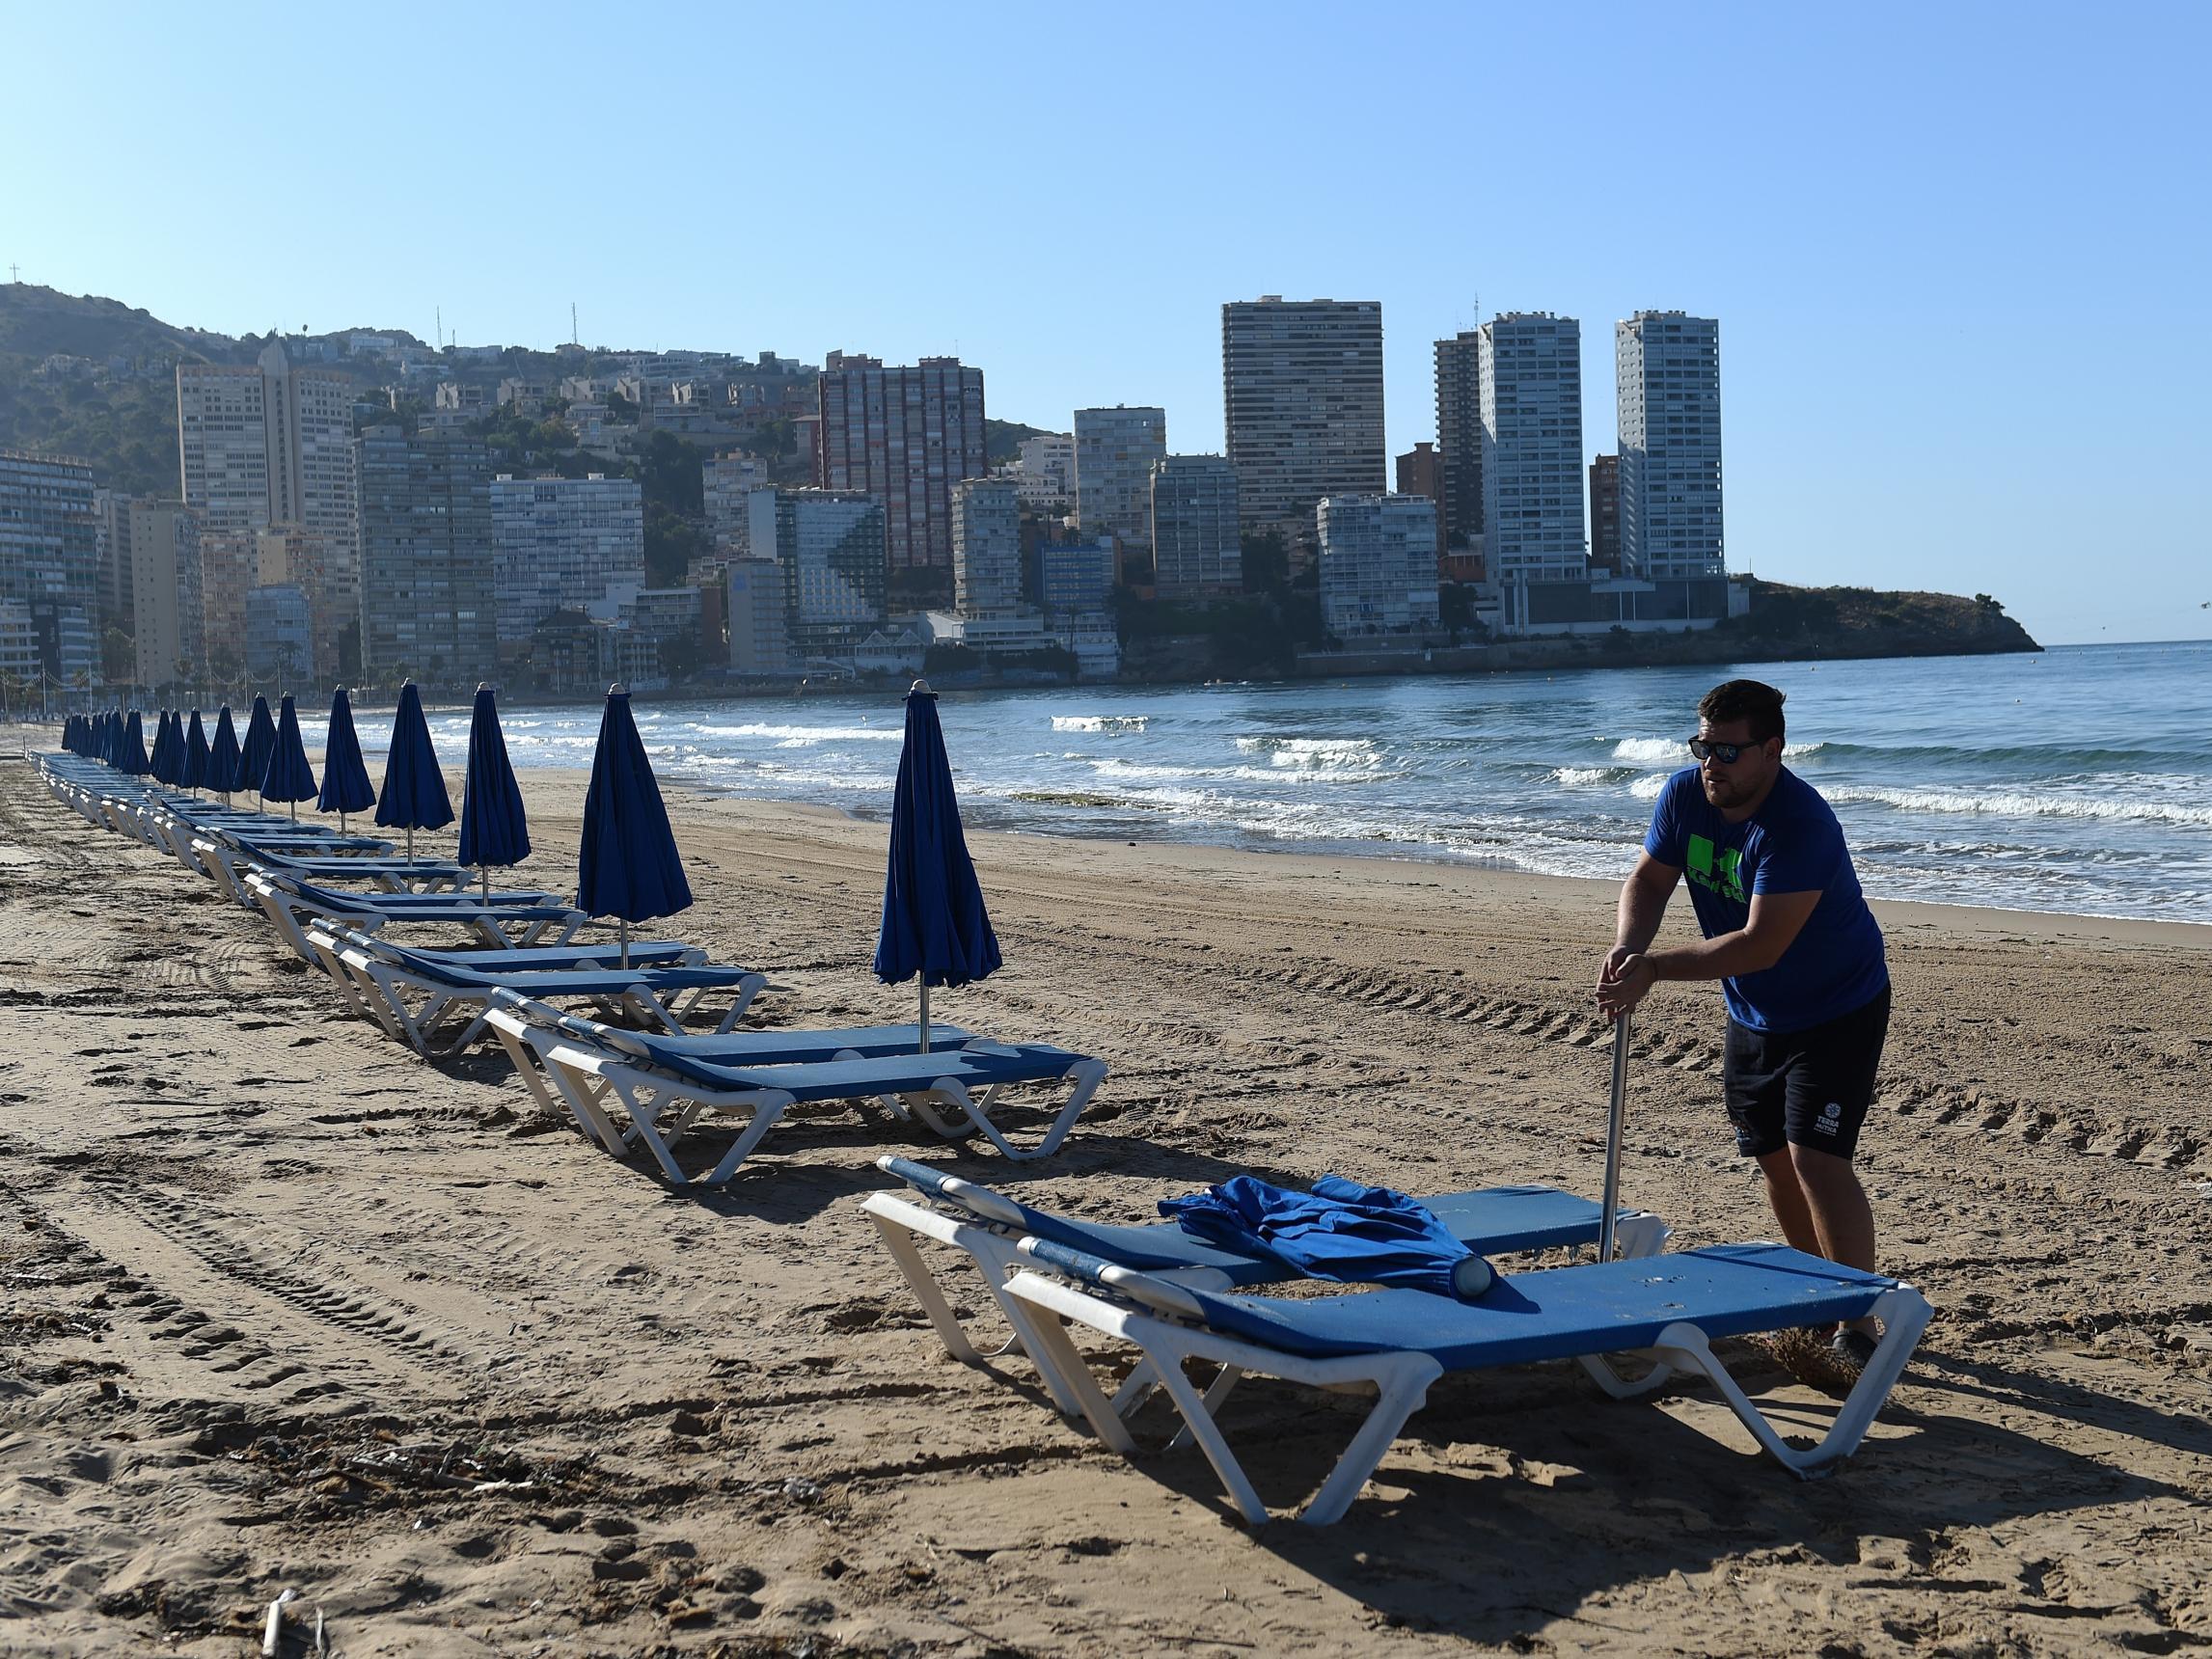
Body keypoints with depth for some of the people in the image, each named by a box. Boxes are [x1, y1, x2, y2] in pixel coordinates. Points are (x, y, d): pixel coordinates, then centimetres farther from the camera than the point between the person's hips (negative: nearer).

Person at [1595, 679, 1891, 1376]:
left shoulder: (1799, 824, -32)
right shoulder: (1685, 795, -9)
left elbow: (1761, 946, -35)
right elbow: (1649, 879, -1)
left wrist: (1654, 968, -38)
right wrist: (1626, 948, -22)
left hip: (1837, 1011, -8)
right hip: (1753, 1016, 8)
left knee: (1816, 1157, -18)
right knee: (1772, 1157, 14)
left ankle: (1858, 1327, -12)